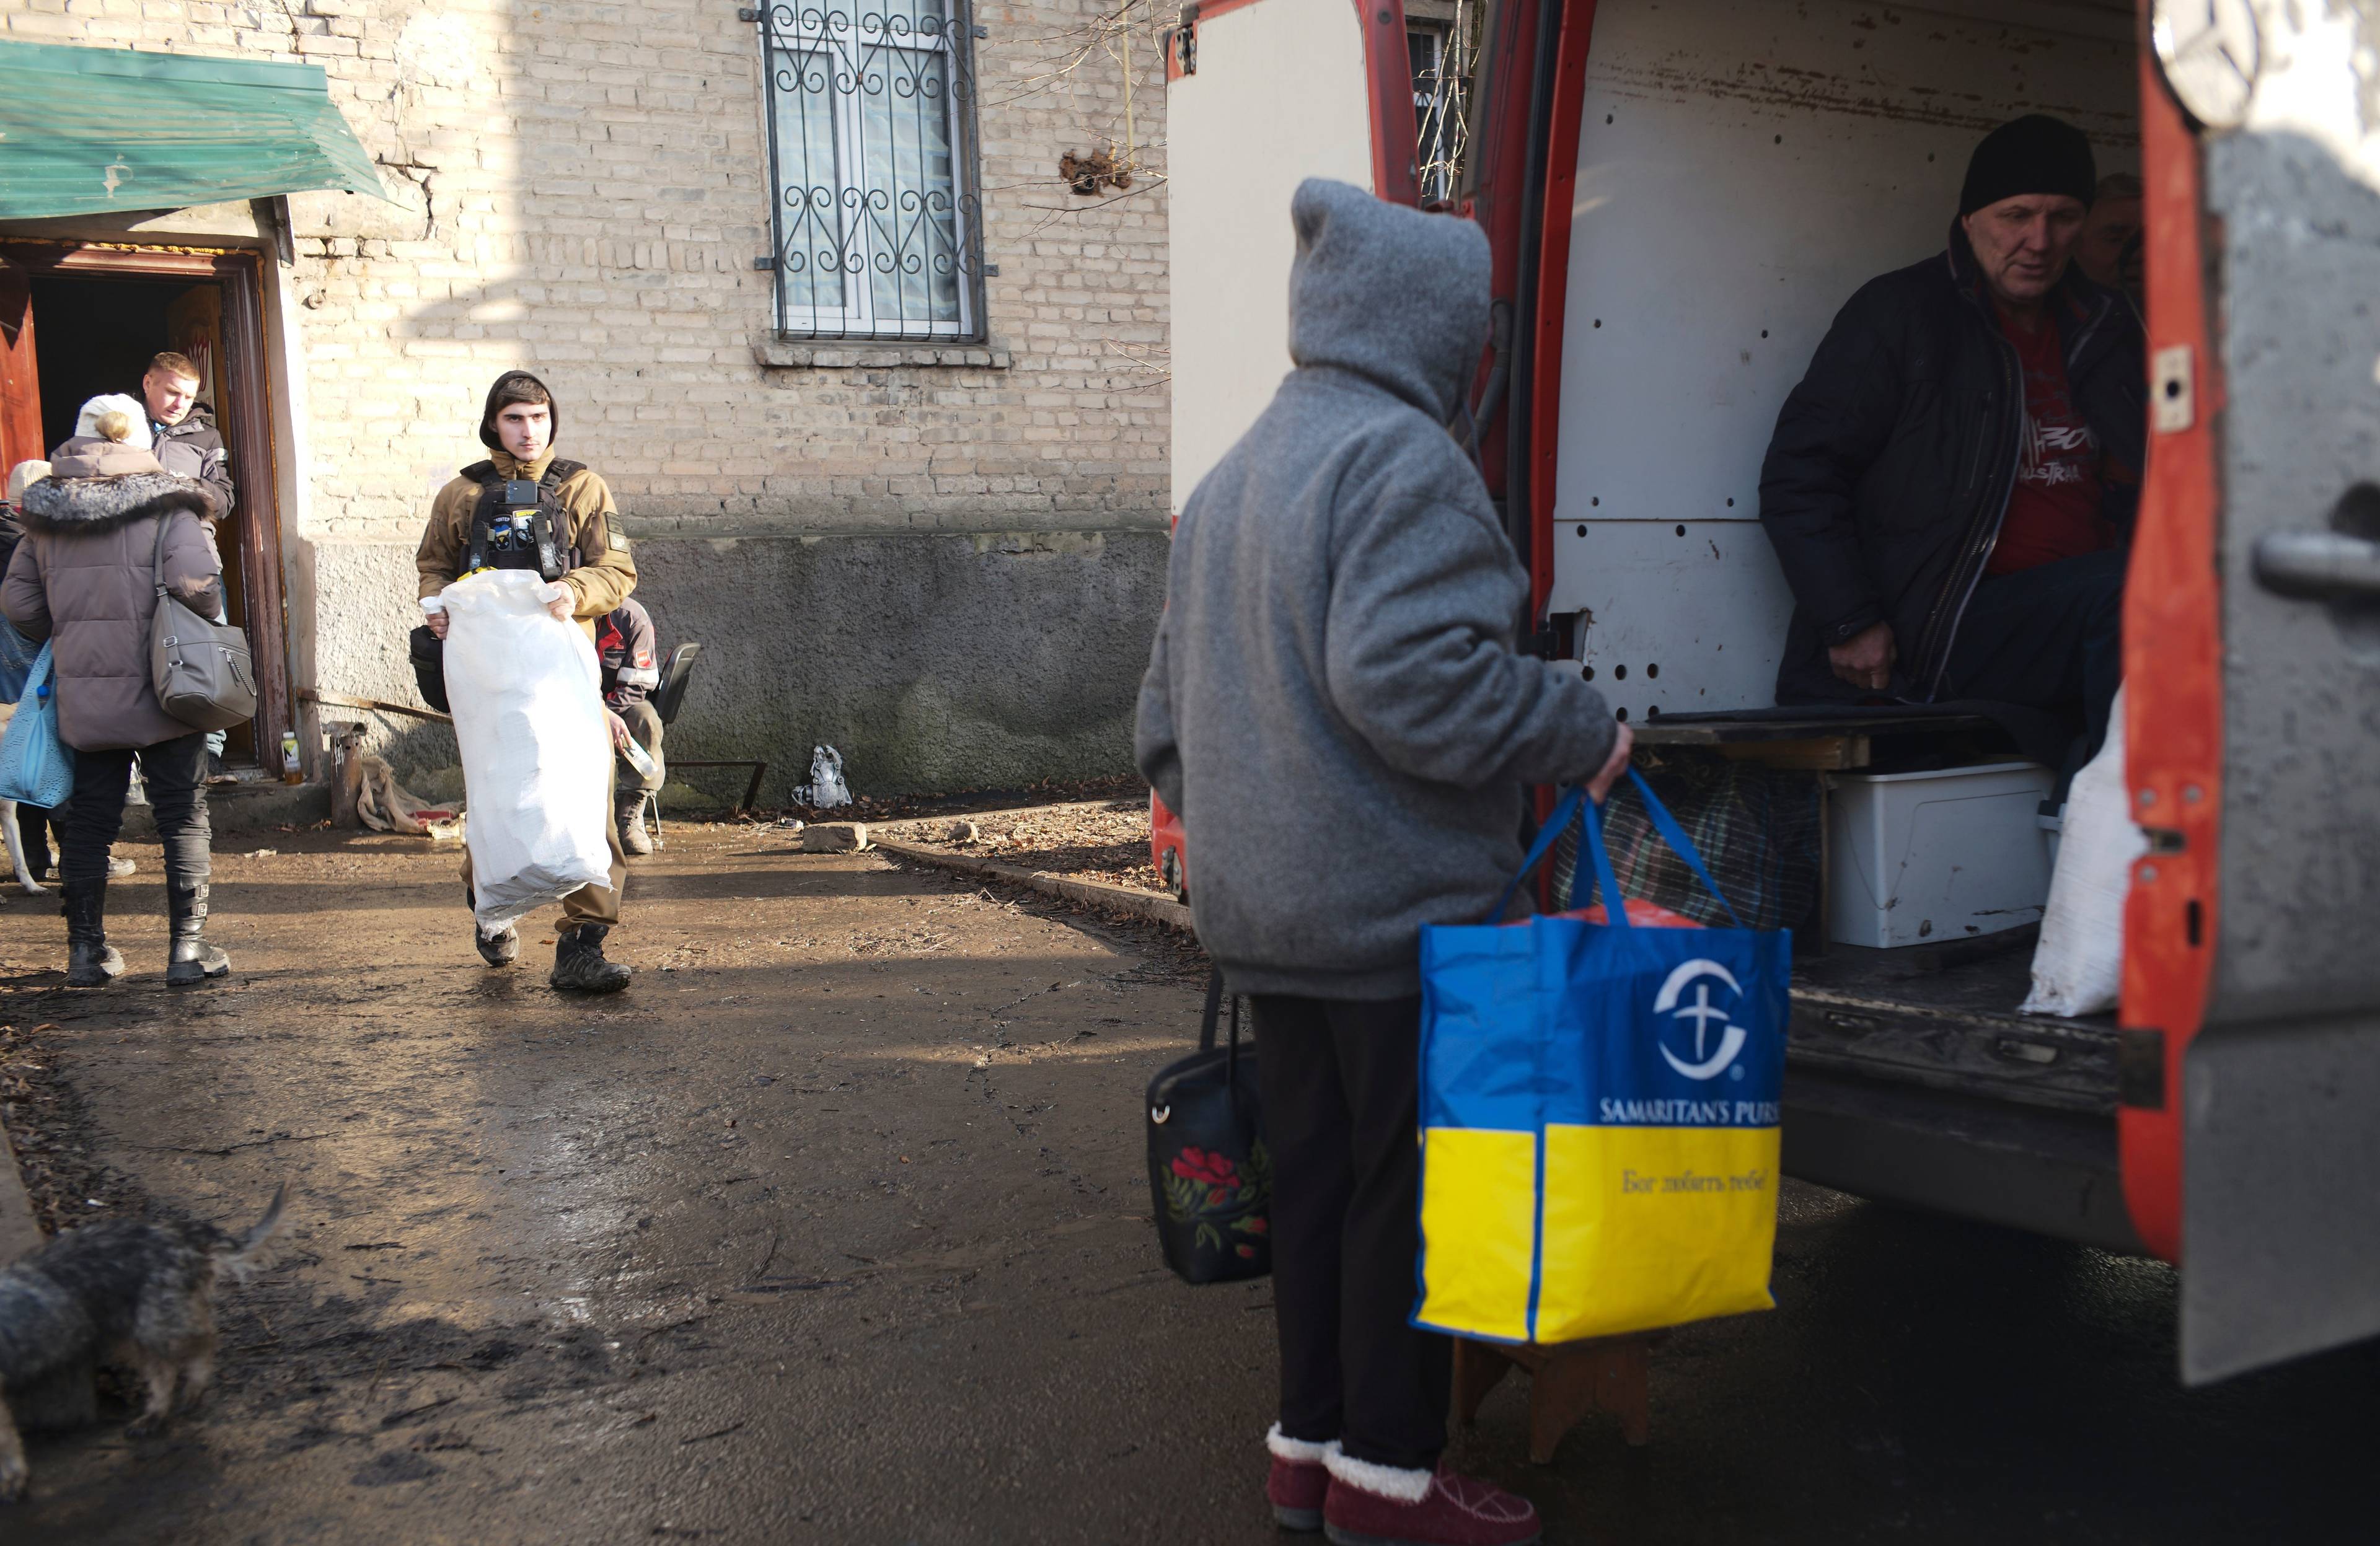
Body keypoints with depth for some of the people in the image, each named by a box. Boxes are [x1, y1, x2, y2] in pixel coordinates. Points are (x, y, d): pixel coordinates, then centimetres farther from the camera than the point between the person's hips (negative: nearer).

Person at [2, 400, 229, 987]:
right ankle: (188, 947, 6)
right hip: (162, 692, -4)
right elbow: (196, 585, -22)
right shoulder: (166, 508, -8)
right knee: (184, 816, 6)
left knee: (89, 819, 13)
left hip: (83, 695, 4)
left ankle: (86, 952, 19)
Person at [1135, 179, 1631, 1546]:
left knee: (1314, 1170, 15)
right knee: (1411, 1182, 2)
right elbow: (1406, 674, -24)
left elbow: (1171, 707, 21)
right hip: (1398, 910, -9)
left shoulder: (1235, 475, 19)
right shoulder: (1401, 458, -12)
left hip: (1264, 913, 9)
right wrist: (1579, 730, -13)